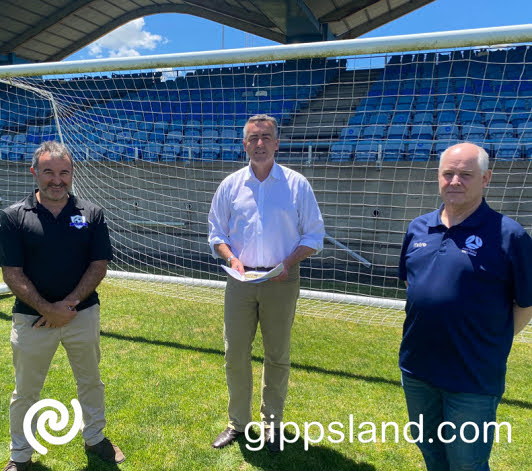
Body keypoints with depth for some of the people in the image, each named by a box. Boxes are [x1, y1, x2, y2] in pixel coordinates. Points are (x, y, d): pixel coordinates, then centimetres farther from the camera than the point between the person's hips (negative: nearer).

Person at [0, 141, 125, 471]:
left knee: (91, 382, 17)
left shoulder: (91, 214, -2)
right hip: (32, 318, -1)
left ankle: (95, 438, 39)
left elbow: (99, 265, -4)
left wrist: (69, 303, -13)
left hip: (83, 314, 1)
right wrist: (48, 309, -16)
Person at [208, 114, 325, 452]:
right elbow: (216, 234, 10)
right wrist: (232, 259, -9)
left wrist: (289, 262, -14)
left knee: (278, 357, 11)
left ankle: (273, 423, 31)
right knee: (235, 355, 8)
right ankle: (238, 422, 28)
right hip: (241, 281, 2)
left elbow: (314, 236, 2)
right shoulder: (230, 186, 5)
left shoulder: (297, 184, -1)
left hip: (281, 281, -1)